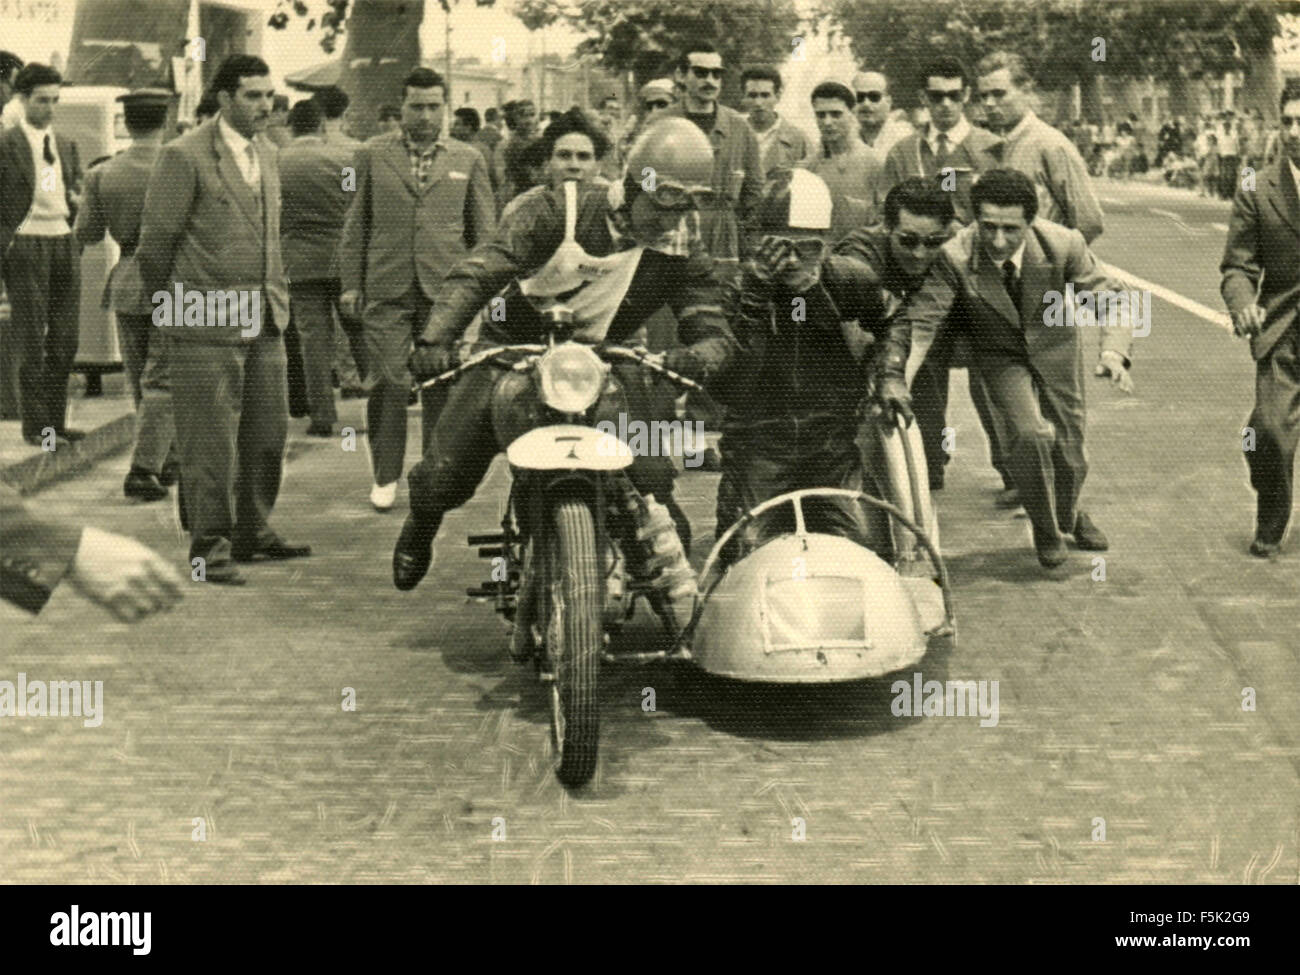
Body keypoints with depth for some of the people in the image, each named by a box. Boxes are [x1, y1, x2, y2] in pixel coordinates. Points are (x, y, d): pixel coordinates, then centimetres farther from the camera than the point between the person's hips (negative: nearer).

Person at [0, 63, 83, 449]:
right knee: (32, 342, -3)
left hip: (64, 245, 6)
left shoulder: (65, 146, 15)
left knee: (64, 339, 6)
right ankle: (35, 425, 3)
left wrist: (76, 200, 3)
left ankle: (55, 420, 15)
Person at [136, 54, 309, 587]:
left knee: (267, 435, 11)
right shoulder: (184, 156, -10)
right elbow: (155, 242, -6)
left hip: (264, 322, 7)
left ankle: (252, 533, 24)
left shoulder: (267, 153, 14)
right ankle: (209, 546, 8)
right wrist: (170, 308, 2)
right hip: (206, 325, -7)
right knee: (211, 442, -2)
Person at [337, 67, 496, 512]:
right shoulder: (373, 155, 8)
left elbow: (484, 229, 13)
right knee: (388, 384, -4)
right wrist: (351, 283, 5)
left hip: (446, 290, 1)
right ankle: (385, 475, 9)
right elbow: (356, 224, 10)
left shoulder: (468, 159, 10)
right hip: (387, 291, -1)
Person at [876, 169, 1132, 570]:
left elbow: (1106, 296, -19)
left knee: (1069, 442, 10)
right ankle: (1044, 527, 6)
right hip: (1001, 355, -2)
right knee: (1029, 432, -23)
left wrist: (1115, 348, -38)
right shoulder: (954, 258, -31)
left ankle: (1069, 515, 47)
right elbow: (917, 319, -31)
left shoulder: (1063, 245, -28)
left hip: (1056, 348, 2)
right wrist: (894, 375, -45)